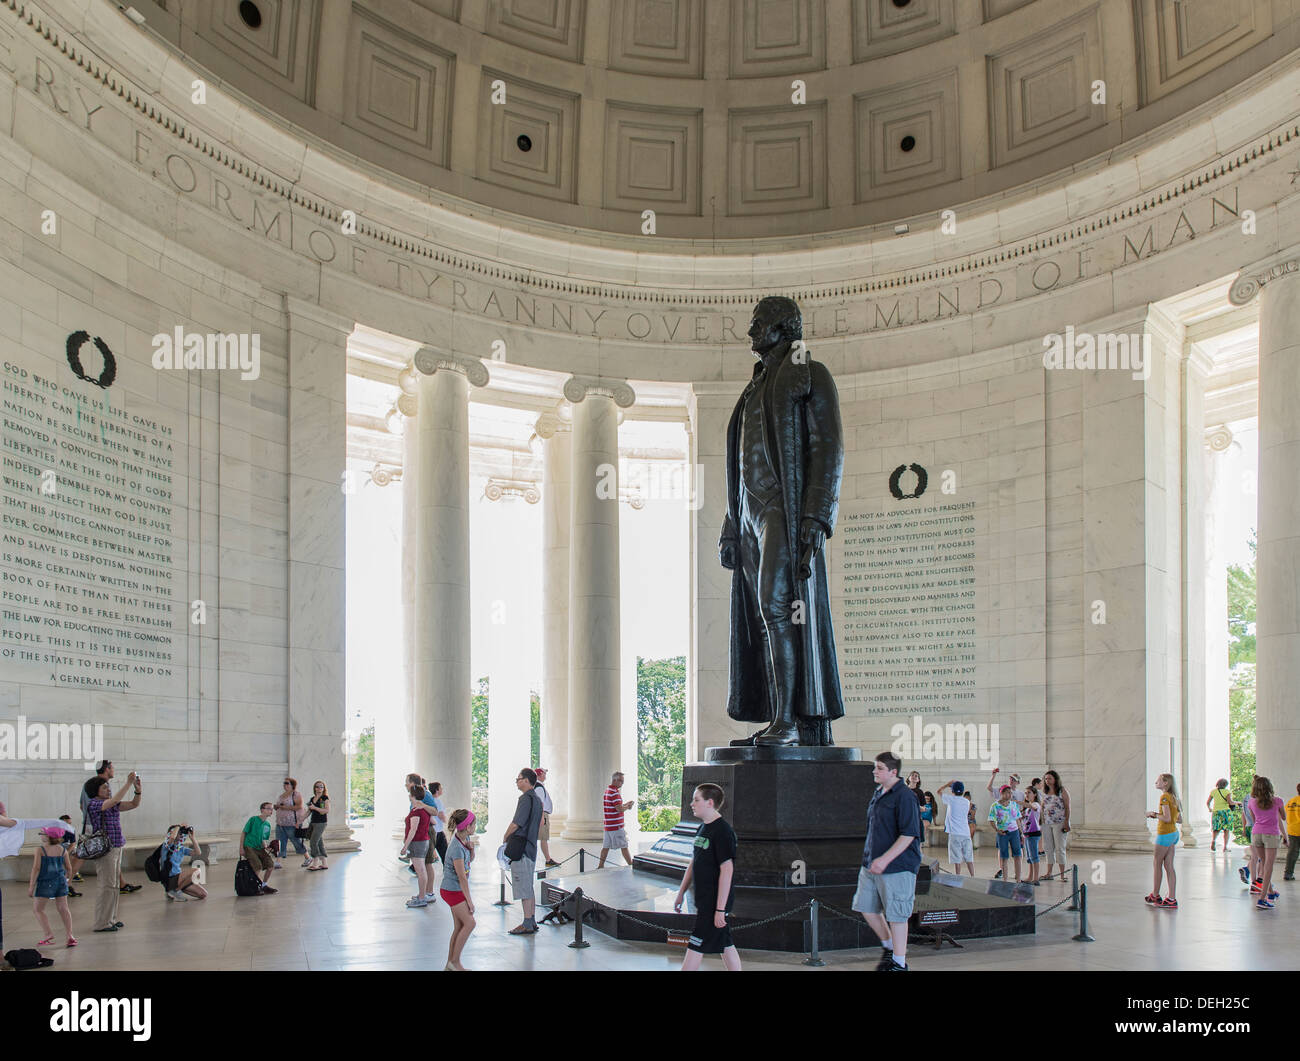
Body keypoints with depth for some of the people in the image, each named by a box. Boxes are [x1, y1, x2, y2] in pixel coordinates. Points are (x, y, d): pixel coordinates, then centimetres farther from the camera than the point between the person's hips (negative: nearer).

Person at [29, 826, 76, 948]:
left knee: (37, 909, 7)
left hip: (45, 883, -5)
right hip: (61, 881, 5)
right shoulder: (62, 850, 3)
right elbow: (68, 867, 10)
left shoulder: (40, 851, -10)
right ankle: (70, 935, 2)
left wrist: (31, 886, -9)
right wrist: (65, 878, 28)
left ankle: (49, 934, -7)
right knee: (63, 908, 10)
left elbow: (36, 868, -14)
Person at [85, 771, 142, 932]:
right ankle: (102, 923, -1)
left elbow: (133, 804, 10)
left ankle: (111, 919, 19)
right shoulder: (93, 804, -10)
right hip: (104, 849, -8)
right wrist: (128, 783, -22)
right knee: (106, 885, -6)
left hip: (117, 847, 8)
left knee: (115, 884, 12)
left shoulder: (112, 804, 14)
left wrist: (138, 791, -8)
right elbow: (115, 800, -24)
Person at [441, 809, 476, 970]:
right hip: (452, 890, -9)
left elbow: (470, 859, 19)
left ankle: (450, 964, 15)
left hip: (457, 890, 9)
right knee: (469, 923, -9)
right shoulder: (457, 848, -24)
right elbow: (462, 877, -22)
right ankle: (455, 962, -1)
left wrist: (471, 848, -3)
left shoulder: (465, 838, 2)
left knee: (459, 927, 9)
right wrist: (469, 900, -18)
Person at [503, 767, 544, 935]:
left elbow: (516, 823, -19)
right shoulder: (537, 799, 14)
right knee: (528, 887, 15)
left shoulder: (526, 799, -16)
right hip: (531, 846, 10)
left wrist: (505, 837, -2)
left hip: (521, 849, -10)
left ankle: (527, 925, -4)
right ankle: (532, 921, 20)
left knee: (524, 889, -6)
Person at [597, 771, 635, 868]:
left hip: (608, 825, 9)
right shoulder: (614, 793, -18)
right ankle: (631, 866, 3)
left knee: (606, 846, 11)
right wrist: (628, 806, -4)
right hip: (616, 826, -9)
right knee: (624, 846, -2)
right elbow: (620, 809, -22)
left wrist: (626, 804, 10)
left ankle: (600, 866, 13)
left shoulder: (607, 791, 14)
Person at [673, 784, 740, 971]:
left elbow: (727, 871, -20)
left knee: (695, 947, -5)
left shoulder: (722, 832, -17)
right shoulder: (703, 829, 11)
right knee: (726, 946, 13)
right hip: (703, 899, 8)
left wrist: (720, 908, -21)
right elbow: (693, 864, 19)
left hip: (716, 900, -8)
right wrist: (681, 893, 19)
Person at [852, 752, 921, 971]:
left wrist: (885, 859, -25)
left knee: (896, 915, -1)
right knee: (867, 908, 12)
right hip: (871, 864, 9)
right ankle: (889, 947, 31)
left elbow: (909, 834, -20)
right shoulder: (878, 794, 11)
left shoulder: (904, 797, -15)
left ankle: (899, 963, 12)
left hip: (897, 866, -9)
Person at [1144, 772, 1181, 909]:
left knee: (1156, 863, 5)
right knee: (1169, 866, 7)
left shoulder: (1164, 797, -16)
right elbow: (1179, 819, 16)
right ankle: (1172, 899, 5)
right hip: (1173, 833, 9)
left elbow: (1167, 818, -23)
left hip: (1165, 834, -9)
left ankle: (1155, 895, 14)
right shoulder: (1173, 797, 12)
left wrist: (1154, 814, -8)